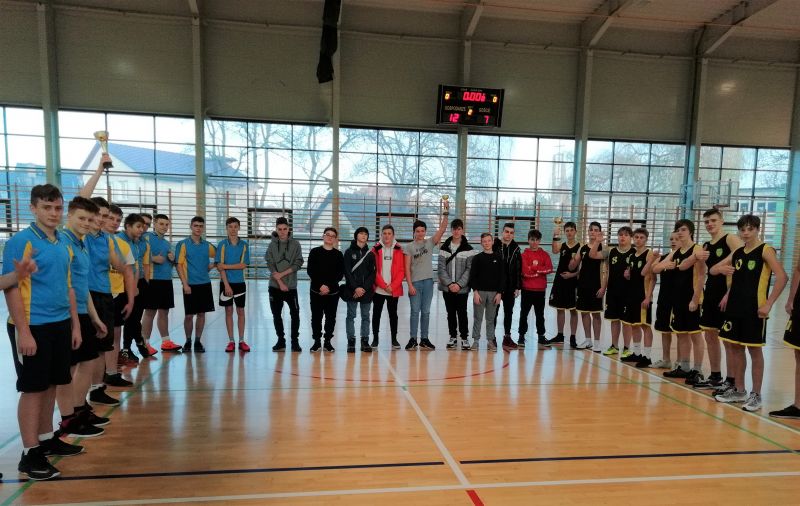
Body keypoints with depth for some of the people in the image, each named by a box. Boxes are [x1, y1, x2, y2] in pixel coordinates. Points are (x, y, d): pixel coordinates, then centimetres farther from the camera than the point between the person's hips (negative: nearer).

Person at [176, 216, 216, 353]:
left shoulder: (208, 245, 8)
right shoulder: (183, 244, -3)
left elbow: (213, 260, 24)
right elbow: (179, 265, -7)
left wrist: (210, 266, 2)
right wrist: (185, 284, -13)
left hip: (205, 284, 3)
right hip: (190, 285, -3)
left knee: (201, 313, 7)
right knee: (189, 315, 1)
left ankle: (198, 341, 18)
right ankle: (188, 341, 19)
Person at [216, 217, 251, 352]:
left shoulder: (244, 245, 1)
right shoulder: (222, 244, -2)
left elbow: (243, 265, -6)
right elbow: (220, 267, -7)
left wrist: (225, 265, -13)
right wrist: (226, 284, -14)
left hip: (240, 282, 1)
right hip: (226, 283, -1)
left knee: (240, 311, 5)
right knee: (229, 311, 5)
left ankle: (241, 341, 13)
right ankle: (231, 341, 13)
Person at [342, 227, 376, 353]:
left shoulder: (370, 254, 10)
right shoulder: (349, 252, 4)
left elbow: (372, 273, 3)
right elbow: (347, 272, -3)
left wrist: (364, 288, -9)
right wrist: (356, 288, -13)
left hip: (366, 290, 2)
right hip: (352, 290, -2)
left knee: (365, 316, 5)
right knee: (351, 316, 1)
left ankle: (365, 341, 11)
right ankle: (351, 341, 6)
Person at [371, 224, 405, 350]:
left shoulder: (399, 250, 3)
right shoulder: (375, 249, 1)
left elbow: (402, 271, 0)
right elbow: (373, 270, -4)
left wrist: (392, 286, -11)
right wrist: (383, 285, -12)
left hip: (394, 290, 1)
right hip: (378, 289, 0)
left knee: (393, 314, 8)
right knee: (376, 314, 6)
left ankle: (394, 339, 18)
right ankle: (375, 338, 17)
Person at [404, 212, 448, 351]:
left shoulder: (430, 242, 7)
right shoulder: (409, 247, 2)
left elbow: (442, 229, -3)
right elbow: (407, 267, -2)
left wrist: (445, 213, -14)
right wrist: (410, 285, -10)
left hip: (428, 281, 2)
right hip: (415, 282, -2)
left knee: (426, 312, 8)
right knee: (415, 311, 0)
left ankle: (424, 339, 15)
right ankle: (412, 339, 7)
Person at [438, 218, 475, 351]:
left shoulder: (468, 249, -1)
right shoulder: (444, 248, 4)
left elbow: (469, 269, -5)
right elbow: (441, 268, -1)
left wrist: (459, 284, -14)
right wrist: (449, 283, -12)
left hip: (462, 288, -2)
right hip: (447, 288, 2)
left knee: (462, 313, 3)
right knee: (451, 313, 10)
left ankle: (464, 337, 15)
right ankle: (453, 337, 22)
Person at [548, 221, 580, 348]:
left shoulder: (580, 246, -3)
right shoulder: (561, 245, 5)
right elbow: (554, 251, -19)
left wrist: (573, 274, -17)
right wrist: (555, 236, -28)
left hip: (573, 281, -3)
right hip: (560, 280, 3)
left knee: (573, 310, 3)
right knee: (560, 308, 9)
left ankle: (572, 337, 11)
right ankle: (560, 336, 20)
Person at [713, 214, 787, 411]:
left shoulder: (765, 250, -7)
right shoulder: (737, 253, 10)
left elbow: (782, 277, -16)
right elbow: (713, 270, 14)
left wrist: (768, 304, -19)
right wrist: (721, 269, -9)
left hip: (754, 308, -6)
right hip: (735, 306, 6)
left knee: (754, 350, 2)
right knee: (736, 348, 11)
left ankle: (756, 395, 13)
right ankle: (739, 390, 23)